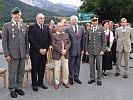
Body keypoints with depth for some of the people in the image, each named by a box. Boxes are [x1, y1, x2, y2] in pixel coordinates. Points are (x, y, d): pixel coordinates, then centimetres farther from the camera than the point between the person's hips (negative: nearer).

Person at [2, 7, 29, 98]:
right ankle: (12, 89, 20)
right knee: (12, 73, 4)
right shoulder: (7, 26, -2)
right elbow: (4, 41, -5)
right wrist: (6, 55, -9)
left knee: (21, 73, 11)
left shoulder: (24, 27, 11)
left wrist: (27, 52, 10)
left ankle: (19, 87, 27)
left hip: (22, 55, 4)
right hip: (12, 55, -4)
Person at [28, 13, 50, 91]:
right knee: (34, 69, 5)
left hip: (44, 52, 5)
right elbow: (31, 40, -12)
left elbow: (49, 39, 9)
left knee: (42, 68, 10)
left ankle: (40, 82, 23)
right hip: (35, 52, -5)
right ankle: (34, 84, 16)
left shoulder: (46, 27, 11)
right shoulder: (32, 27, -6)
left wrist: (45, 49, -3)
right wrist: (39, 49, -14)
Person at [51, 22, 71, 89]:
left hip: (65, 54, 4)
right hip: (57, 54, -3)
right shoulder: (53, 35, 3)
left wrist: (65, 50, -11)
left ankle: (65, 82, 21)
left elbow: (69, 43, 6)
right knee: (57, 69, 2)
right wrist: (60, 51, -16)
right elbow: (53, 44, -8)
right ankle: (56, 82, 15)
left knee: (66, 69, 7)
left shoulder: (66, 34, 15)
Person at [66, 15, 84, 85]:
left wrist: (82, 49, 3)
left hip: (79, 50, 3)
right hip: (71, 50, -3)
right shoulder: (68, 29, -2)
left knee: (77, 64, 11)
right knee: (71, 65, 5)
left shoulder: (81, 29, 8)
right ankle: (71, 78, 18)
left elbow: (83, 40, 8)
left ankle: (76, 77, 23)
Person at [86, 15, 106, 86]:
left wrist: (102, 50, -7)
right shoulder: (88, 30, 6)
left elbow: (104, 41, 1)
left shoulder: (101, 30, 2)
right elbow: (87, 41, 8)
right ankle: (92, 78, 22)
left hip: (99, 51, -1)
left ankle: (99, 79, 16)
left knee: (99, 66, 4)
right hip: (91, 51, 2)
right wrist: (86, 50, 2)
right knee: (91, 65, 9)